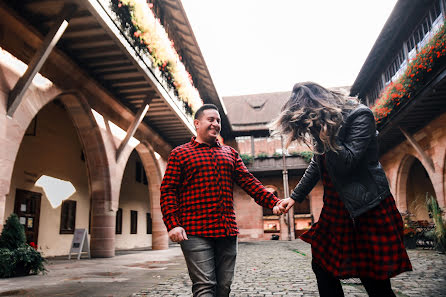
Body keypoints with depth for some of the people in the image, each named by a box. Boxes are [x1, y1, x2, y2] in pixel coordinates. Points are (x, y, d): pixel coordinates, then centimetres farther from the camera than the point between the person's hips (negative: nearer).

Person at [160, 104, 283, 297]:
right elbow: (168, 191, 0)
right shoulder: (180, 154, 6)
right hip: (196, 233, -4)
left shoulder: (230, 154, 19)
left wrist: (272, 202, -5)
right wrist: (172, 224, -13)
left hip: (227, 232, 5)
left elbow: (249, 182, 10)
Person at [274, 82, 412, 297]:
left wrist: (323, 132, -18)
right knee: (322, 267, 9)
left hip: (367, 209, -7)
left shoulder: (360, 115, -11)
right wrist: (295, 197, 17)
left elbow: (346, 162, -21)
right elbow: (317, 166, 19)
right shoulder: (325, 125, 9)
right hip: (335, 210, 7)